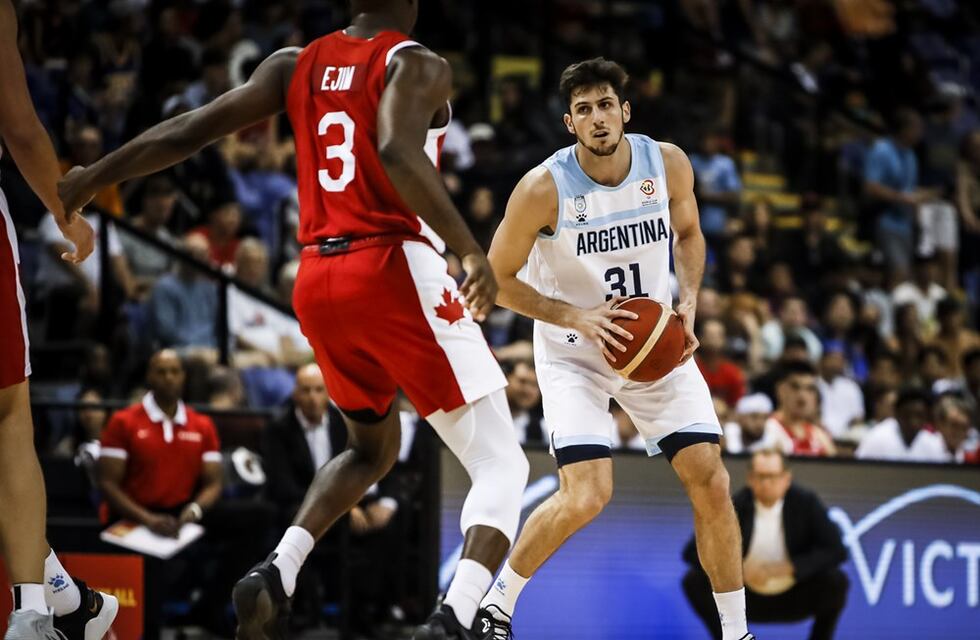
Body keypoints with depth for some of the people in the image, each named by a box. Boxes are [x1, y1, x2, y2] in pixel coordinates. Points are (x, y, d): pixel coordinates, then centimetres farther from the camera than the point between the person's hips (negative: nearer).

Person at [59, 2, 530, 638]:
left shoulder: (296, 65, 13)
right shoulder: (416, 65, -3)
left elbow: (188, 132, 11)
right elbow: (398, 153, -24)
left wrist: (91, 177, 22)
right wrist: (470, 249, -27)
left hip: (318, 280, 6)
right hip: (394, 272, -6)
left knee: (374, 449, 30)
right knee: (501, 463, 0)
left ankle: (277, 571, 7)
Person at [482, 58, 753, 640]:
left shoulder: (668, 165, -11)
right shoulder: (544, 188, -21)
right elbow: (497, 279, -11)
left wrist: (689, 303, -6)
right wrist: (576, 317, -21)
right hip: (575, 352, -4)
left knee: (712, 483, -4)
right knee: (586, 498, -19)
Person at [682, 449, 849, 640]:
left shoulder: (806, 502, -12)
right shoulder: (734, 507, -11)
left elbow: (836, 550, -16)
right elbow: (692, 551, -13)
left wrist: (790, 567, -28)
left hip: (794, 597, 0)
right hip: (746, 598, 0)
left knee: (837, 581, -28)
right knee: (694, 581, -22)